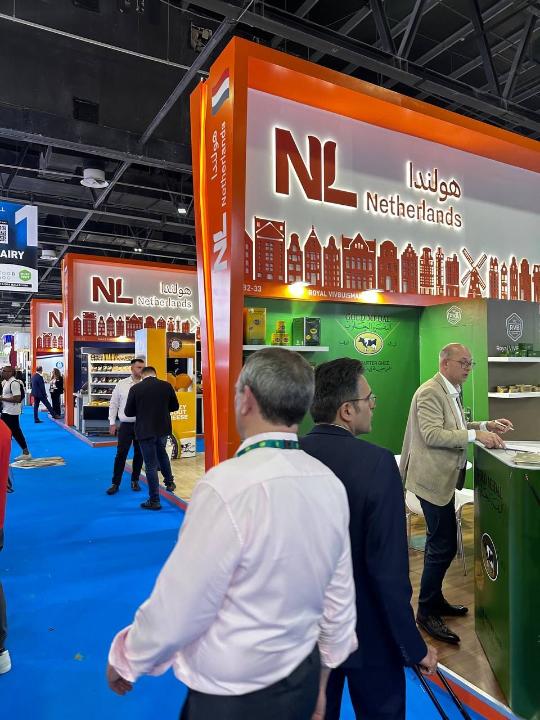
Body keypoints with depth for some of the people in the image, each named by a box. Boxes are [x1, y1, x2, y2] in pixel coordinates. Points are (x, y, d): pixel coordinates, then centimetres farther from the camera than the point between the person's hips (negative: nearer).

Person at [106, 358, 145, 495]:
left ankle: (135, 480, 25)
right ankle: (115, 483, 12)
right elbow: (113, 404, 6)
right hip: (126, 424, 0)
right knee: (121, 454, 1)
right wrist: (112, 423, 3)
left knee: (139, 454, 10)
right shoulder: (121, 384, 1)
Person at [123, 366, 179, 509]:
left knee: (151, 465, 4)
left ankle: (154, 500, 11)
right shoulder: (166, 385, -4)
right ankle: (169, 482, 35)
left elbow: (128, 412, -4)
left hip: (145, 430, -3)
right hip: (163, 428, 3)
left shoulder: (135, 388, -10)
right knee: (162, 453, 31)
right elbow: (175, 406, 5)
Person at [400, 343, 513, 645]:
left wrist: (486, 425, 4)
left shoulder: (452, 392, 14)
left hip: (443, 477, 10)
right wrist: (474, 435, -27)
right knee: (444, 546, -5)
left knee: (441, 542, 19)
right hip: (432, 478, -10)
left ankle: (435, 600, 34)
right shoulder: (430, 392, -18)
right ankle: (427, 612, 10)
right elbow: (433, 434, -25)